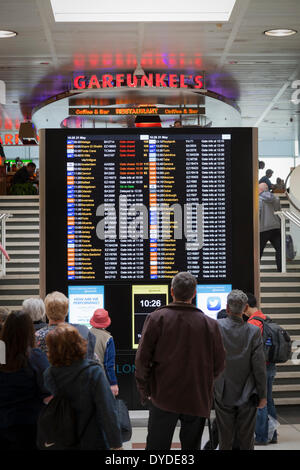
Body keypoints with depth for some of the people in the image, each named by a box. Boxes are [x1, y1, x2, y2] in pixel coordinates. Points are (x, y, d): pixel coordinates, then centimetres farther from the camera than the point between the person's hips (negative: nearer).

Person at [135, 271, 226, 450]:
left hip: (163, 397, -1)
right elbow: (219, 364, 3)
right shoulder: (210, 324, -2)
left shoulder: (156, 318, -6)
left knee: (157, 445, 6)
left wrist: (144, 389, 4)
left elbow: (143, 358, -6)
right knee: (191, 446, 12)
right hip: (197, 400, 1)